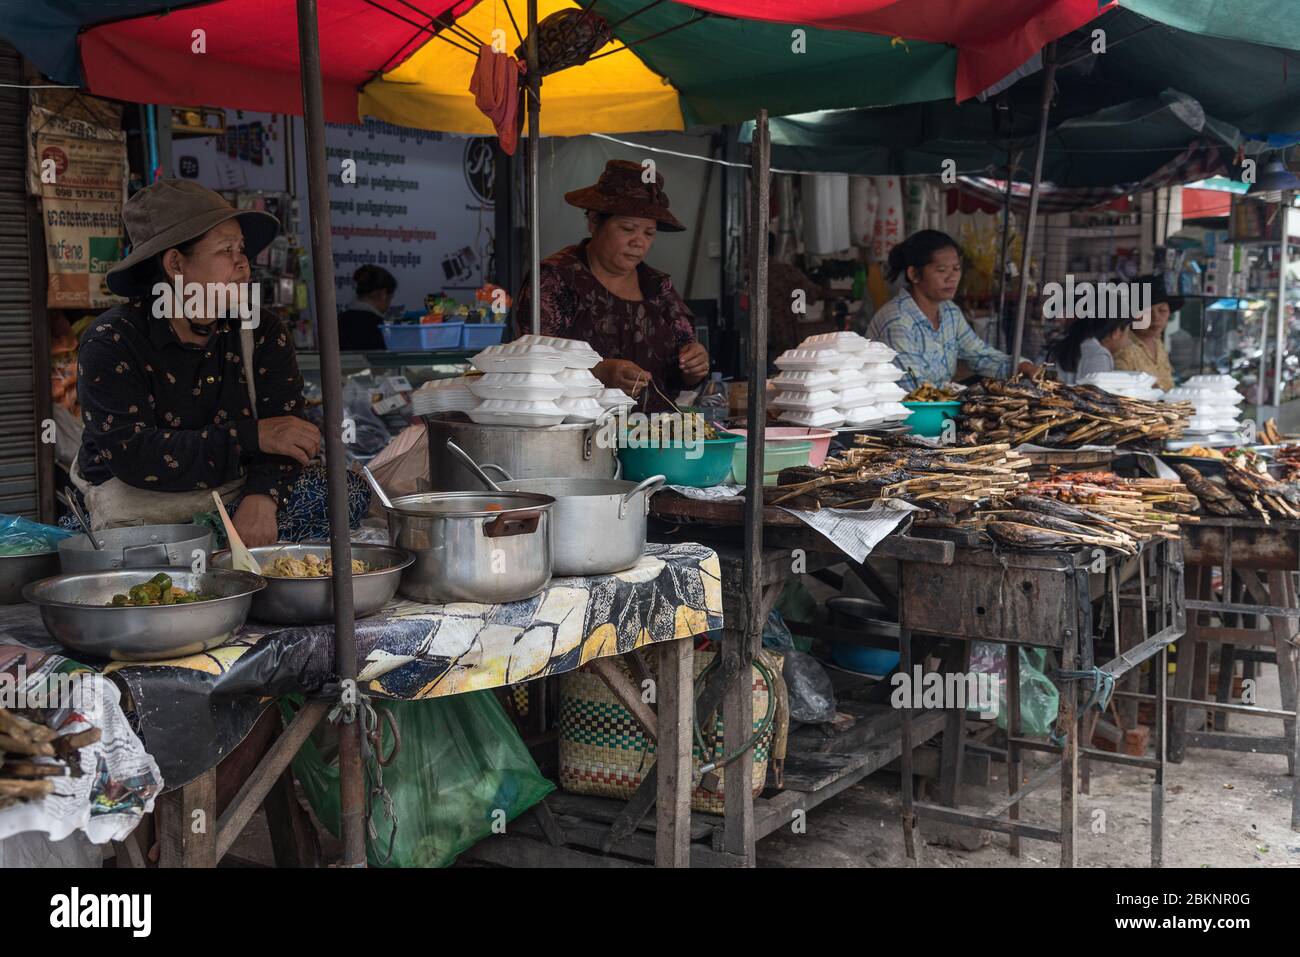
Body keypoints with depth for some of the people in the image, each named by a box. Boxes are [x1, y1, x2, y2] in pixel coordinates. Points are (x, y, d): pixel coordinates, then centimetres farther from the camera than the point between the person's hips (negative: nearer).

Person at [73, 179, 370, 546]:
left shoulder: (263, 334, 4)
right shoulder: (111, 343, -8)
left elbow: (284, 432, -8)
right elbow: (131, 457, -21)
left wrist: (261, 498, -31)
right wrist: (251, 436, -23)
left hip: (239, 500, 4)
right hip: (141, 514, -4)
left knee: (348, 490, -18)